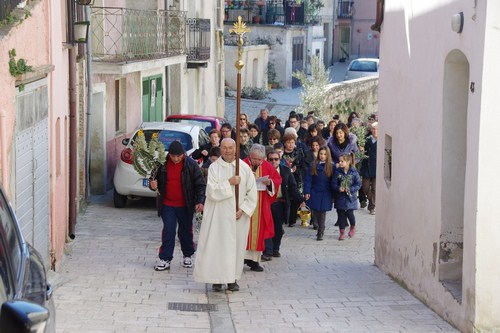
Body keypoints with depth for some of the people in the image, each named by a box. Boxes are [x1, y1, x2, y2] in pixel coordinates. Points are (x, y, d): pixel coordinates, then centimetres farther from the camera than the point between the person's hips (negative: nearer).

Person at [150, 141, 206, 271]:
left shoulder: (191, 164, -9)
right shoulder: (162, 164, -5)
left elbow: (200, 184, -6)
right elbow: (156, 180, 7)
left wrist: (200, 201, -17)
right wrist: (153, 185, -18)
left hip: (185, 206, -1)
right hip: (167, 205, 1)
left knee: (186, 231, 11)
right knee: (168, 231, -2)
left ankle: (187, 256, 29)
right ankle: (165, 259, 1)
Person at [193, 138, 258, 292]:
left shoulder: (245, 168, 3)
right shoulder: (214, 168, -2)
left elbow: (252, 193, 4)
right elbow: (212, 191, -11)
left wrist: (243, 209, -6)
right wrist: (229, 182, -18)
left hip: (238, 215, 2)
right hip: (218, 214, -2)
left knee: (236, 245, 4)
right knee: (216, 244, -4)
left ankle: (233, 278, 12)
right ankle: (216, 279, 3)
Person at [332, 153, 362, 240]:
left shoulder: (354, 172, -7)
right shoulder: (337, 172, -3)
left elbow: (358, 184, -6)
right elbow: (333, 183, -2)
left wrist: (350, 189, -19)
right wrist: (338, 188, -21)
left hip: (350, 198, -2)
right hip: (340, 197, 2)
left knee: (349, 214, -4)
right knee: (341, 215, 5)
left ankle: (353, 227, 27)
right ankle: (342, 232, 17)